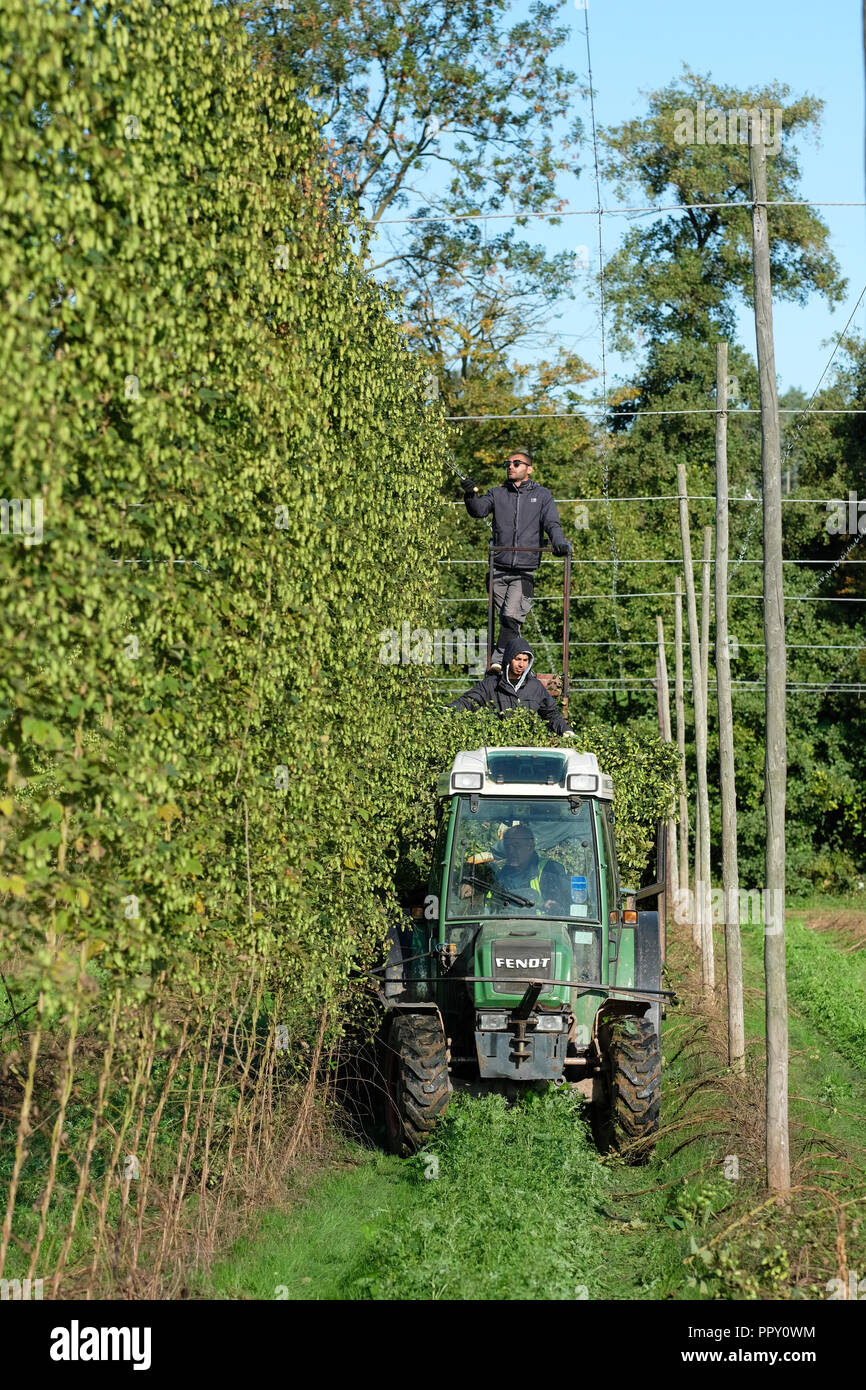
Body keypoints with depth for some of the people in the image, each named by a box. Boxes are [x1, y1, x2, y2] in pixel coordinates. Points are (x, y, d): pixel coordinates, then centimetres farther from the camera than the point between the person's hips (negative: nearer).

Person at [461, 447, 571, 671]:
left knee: (512, 617, -18)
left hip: (525, 570, -3)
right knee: (505, 618, 4)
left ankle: (499, 660, -22)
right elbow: (479, 510, -3)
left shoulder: (542, 495, 11)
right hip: (499, 568, 3)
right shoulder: (497, 493, 14)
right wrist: (470, 497, -25)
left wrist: (559, 542, -21)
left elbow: (552, 523, 1)